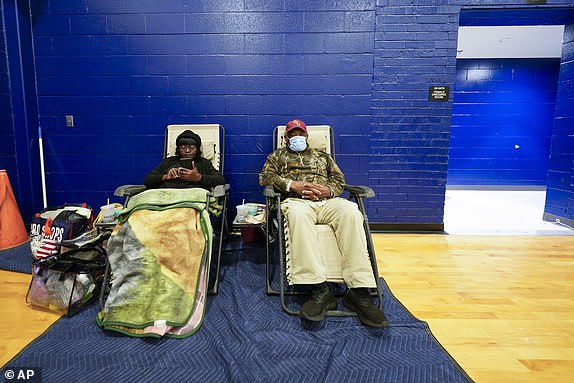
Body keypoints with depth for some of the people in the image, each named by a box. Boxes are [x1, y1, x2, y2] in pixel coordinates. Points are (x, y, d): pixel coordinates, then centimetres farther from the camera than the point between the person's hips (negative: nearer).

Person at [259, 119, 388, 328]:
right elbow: (265, 176, 10)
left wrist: (326, 190, -4)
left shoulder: (322, 156, 33)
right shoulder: (278, 155, 28)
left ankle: (358, 291, -37)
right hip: (297, 200, -2)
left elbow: (339, 179, 21)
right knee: (297, 214, -41)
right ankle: (320, 289, -43)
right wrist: (292, 185, -6)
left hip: (327, 200, 2)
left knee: (351, 212, -34)